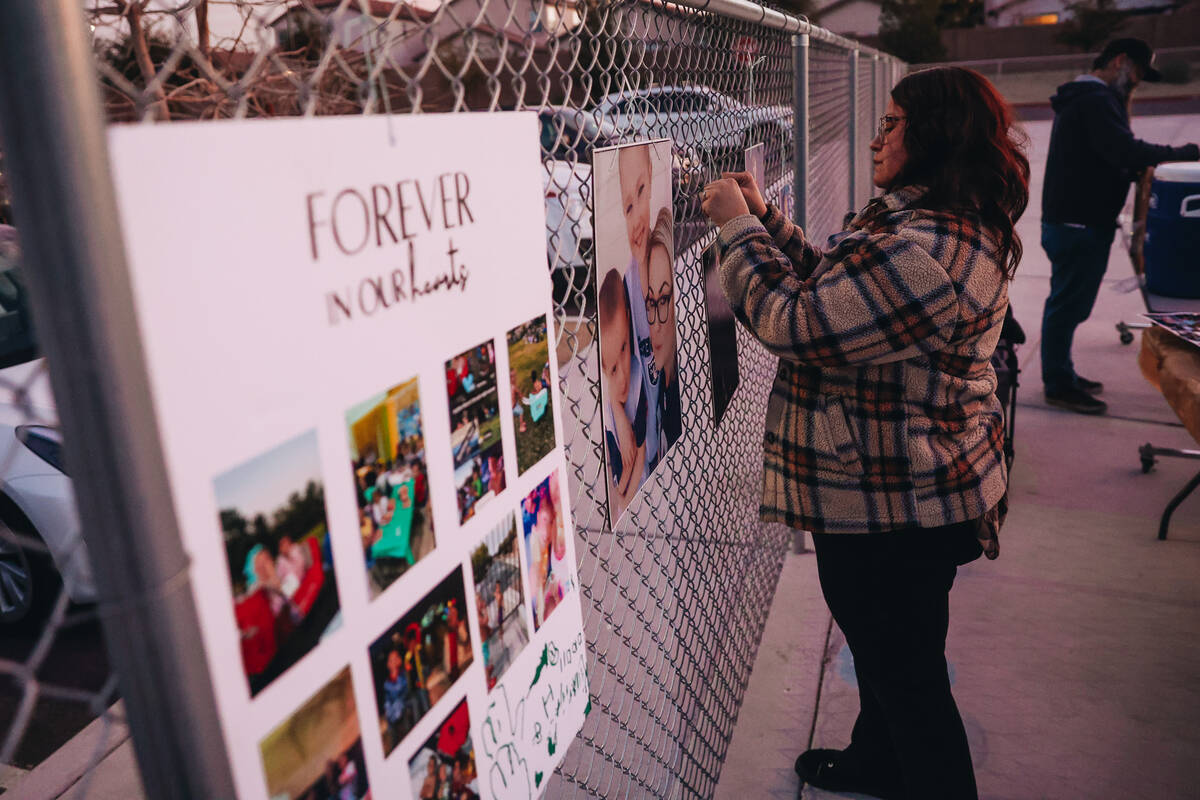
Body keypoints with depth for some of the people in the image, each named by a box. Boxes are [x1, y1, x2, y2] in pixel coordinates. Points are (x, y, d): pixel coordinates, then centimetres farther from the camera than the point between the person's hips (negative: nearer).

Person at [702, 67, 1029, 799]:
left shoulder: (924, 254, -30)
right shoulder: (961, 226, 7)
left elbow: (793, 320, -27)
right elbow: (835, 283, 14)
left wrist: (738, 225, -14)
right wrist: (763, 217, 6)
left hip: (893, 507, -11)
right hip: (912, 489, 11)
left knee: (905, 670, 10)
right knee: (889, 650, 29)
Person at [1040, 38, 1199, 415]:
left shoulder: (1080, 99, 20)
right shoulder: (1096, 100, -15)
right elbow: (1125, 151, -27)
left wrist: (1136, 170, 6)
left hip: (1070, 222, 11)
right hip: (1080, 224, -11)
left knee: (1066, 302, 16)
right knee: (1069, 303, -5)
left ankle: (1060, 374, 25)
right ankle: (1059, 384, 2)